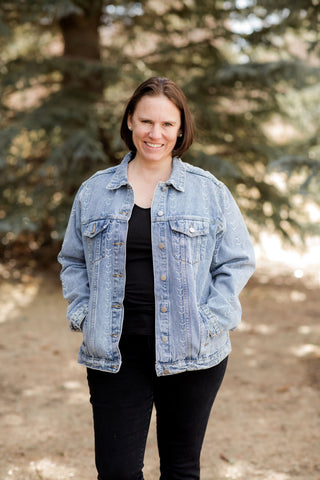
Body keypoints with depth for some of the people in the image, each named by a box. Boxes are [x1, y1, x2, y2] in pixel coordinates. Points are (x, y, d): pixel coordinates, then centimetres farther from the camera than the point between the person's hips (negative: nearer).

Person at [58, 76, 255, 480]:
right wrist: (82, 315, 3)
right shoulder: (94, 192, 8)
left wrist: (211, 321, -6)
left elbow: (237, 262, 5)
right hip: (114, 355, 1)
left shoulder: (210, 192, 3)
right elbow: (73, 260, 17)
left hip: (190, 354, 0)